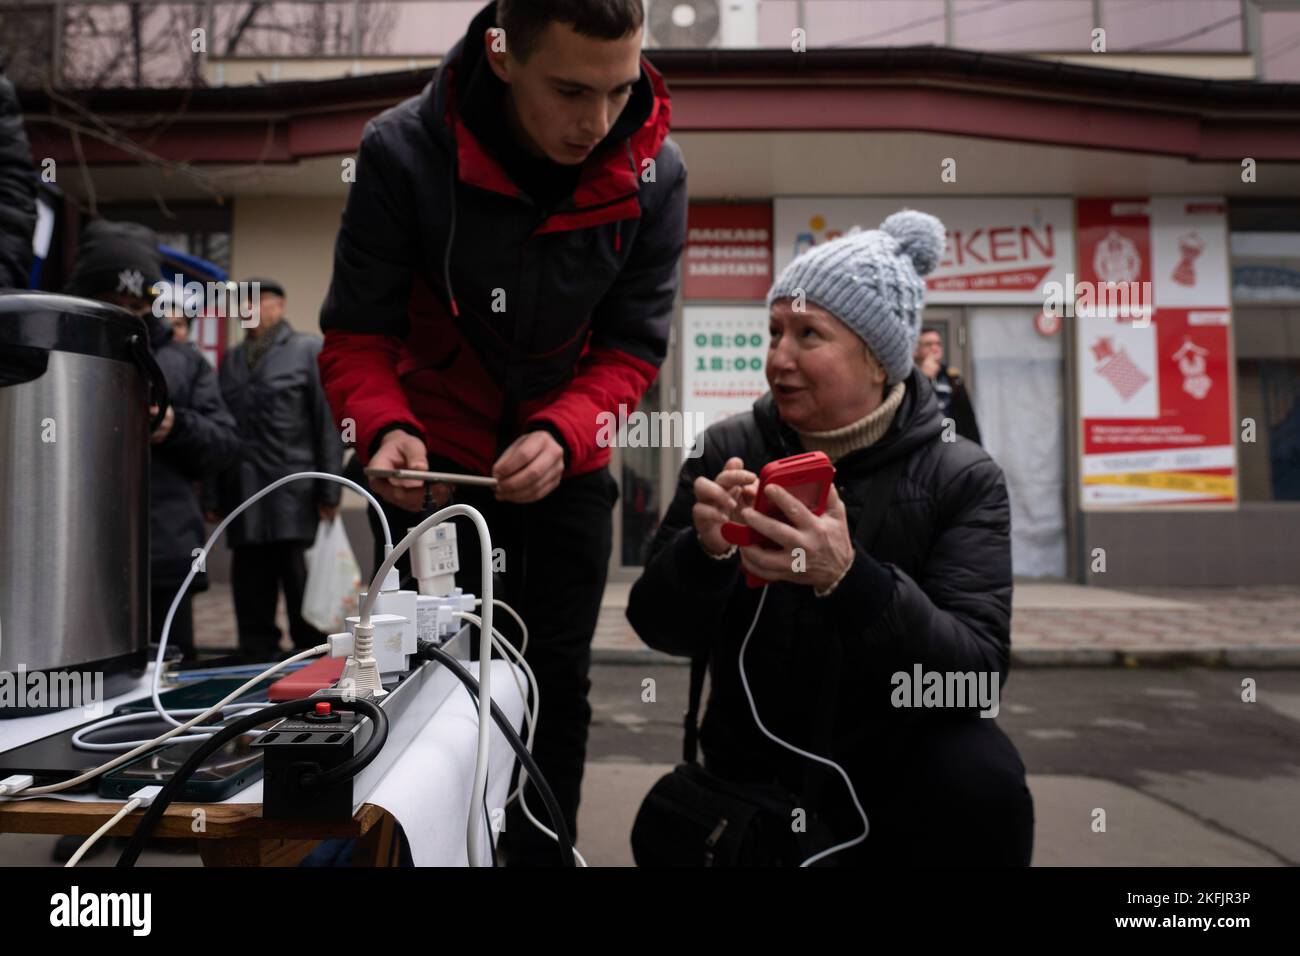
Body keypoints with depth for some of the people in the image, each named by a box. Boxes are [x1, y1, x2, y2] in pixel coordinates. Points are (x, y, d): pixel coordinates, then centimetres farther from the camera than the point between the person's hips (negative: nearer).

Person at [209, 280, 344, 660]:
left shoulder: (309, 350, 3)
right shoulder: (232, 360, 17)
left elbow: (327, 424, -3)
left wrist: (329, 493, -10)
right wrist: (215, 497, 10)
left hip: (295, 500, -5)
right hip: (244, 498, 5)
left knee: (304, 601, -3)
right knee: (251, 605, 8)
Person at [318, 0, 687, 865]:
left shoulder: (656, 174, -16)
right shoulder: (404, 152, -21)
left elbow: (633, 348, -10)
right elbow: (356, 338, -14)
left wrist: (562, 434, -29)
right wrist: (386, 428, -34)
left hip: (568, 465, 2)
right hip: (439, 461, -1)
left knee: (556, 682, 7)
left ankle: (541, 854, 24)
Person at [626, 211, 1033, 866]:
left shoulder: (961, 479, -11)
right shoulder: (728, 450, -6)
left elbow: (978, 670, -22)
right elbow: (661, 629, -8)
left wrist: (847, 577, -39)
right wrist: (705, 549, -30)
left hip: (897, 766, -2)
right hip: (754, 777, 3)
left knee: (980, 778, -29)